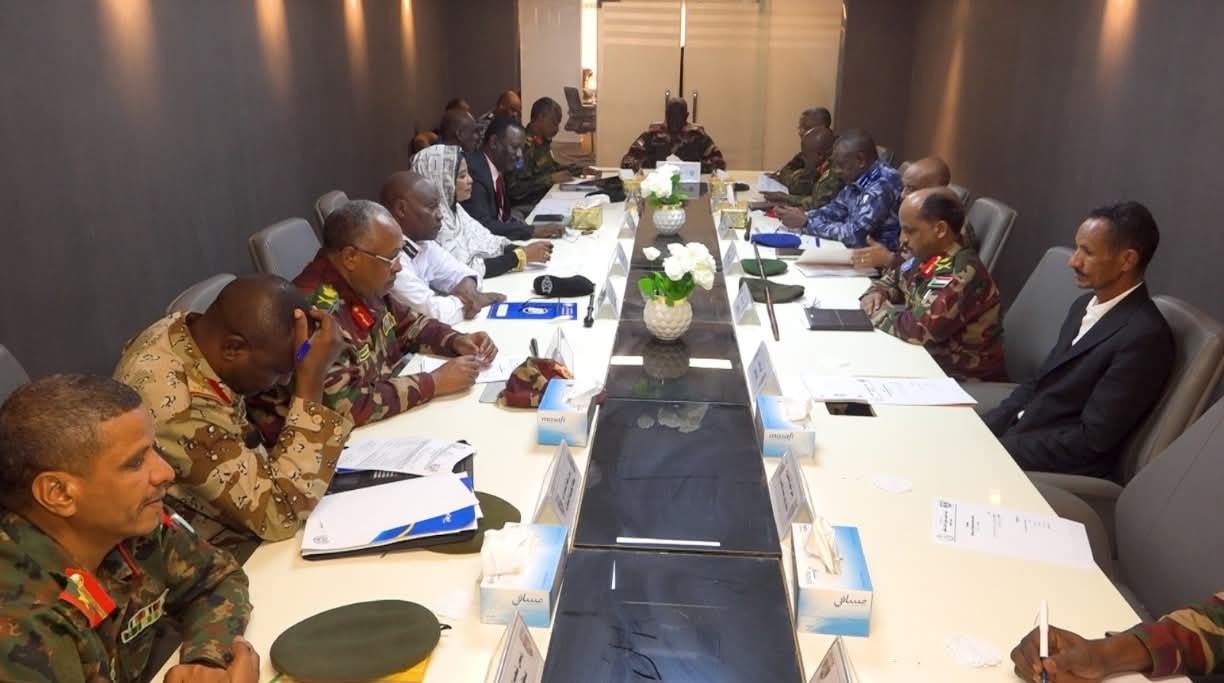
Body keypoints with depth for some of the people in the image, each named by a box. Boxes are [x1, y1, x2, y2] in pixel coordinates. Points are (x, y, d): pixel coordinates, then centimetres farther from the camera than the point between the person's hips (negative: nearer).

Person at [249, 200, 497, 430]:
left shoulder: (363, 284, -3)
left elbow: (406, 324, 14)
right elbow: (348, 407, -32)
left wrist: (456, 341, -4)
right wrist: (435, 383, -25)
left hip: (381, 415, 8)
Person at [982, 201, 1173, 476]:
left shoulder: (1145, 336, -19)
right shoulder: (1085, 306, 9)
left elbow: (1092, 440, -20)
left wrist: (998, 448, -20)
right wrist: (983, 429, -2)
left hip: (1065, 466, -8)